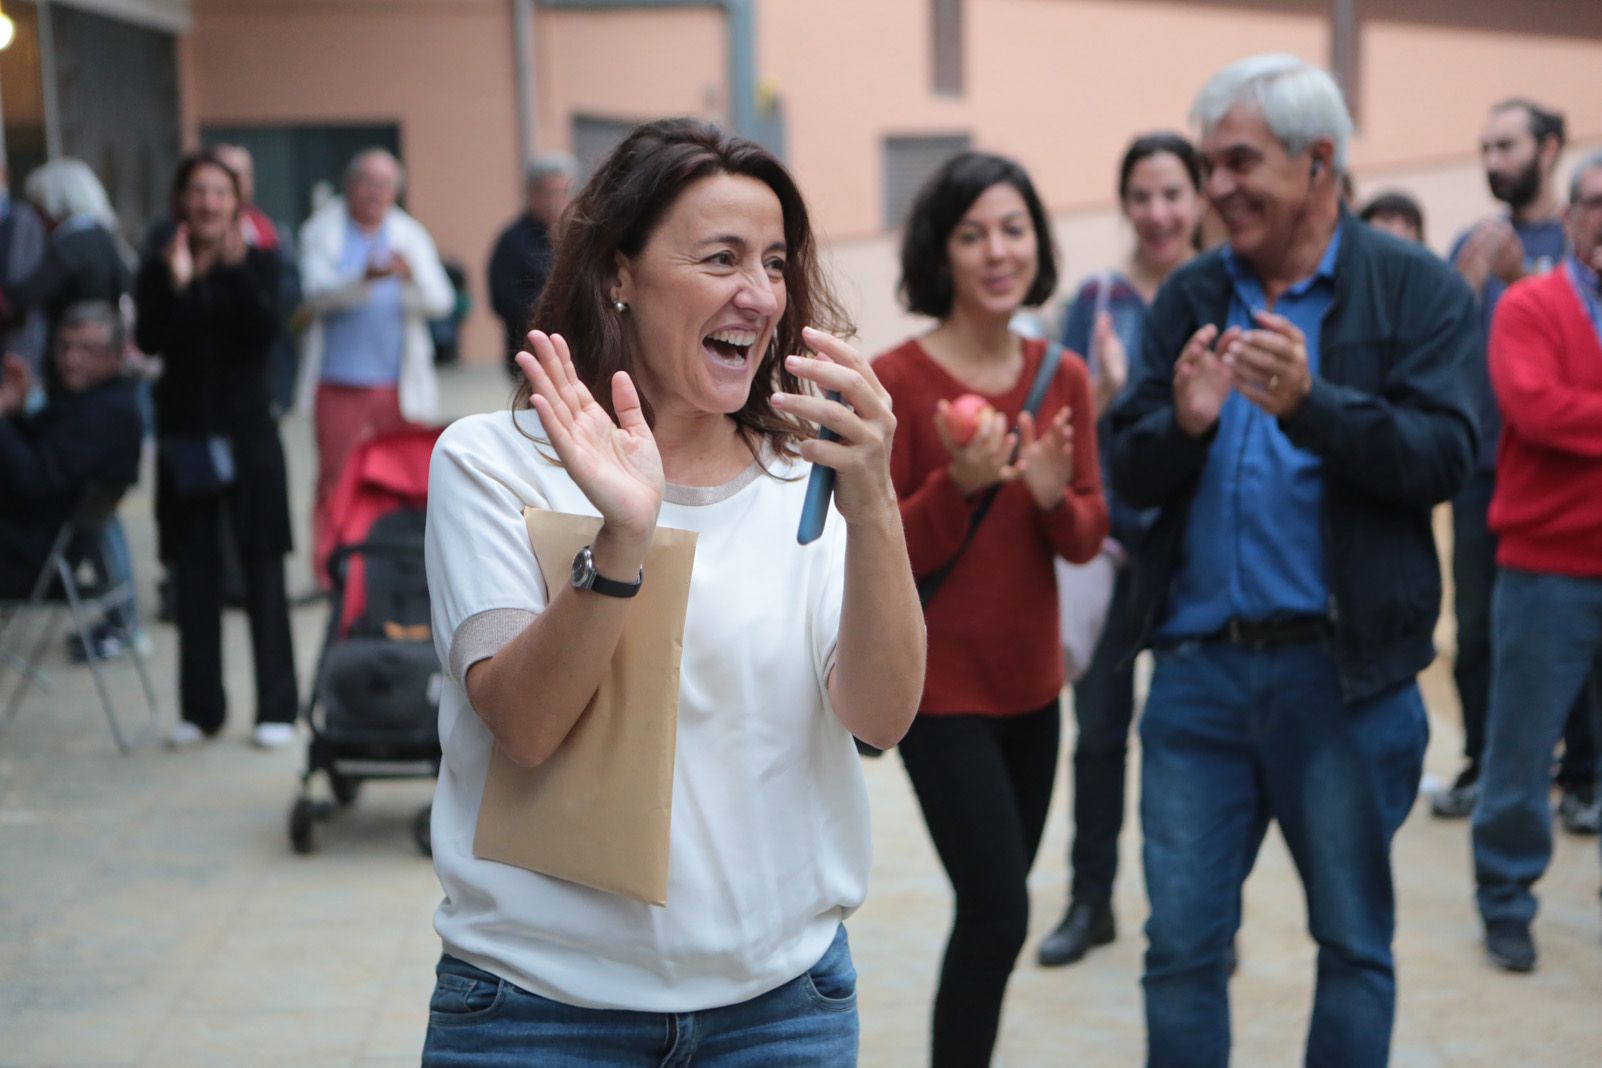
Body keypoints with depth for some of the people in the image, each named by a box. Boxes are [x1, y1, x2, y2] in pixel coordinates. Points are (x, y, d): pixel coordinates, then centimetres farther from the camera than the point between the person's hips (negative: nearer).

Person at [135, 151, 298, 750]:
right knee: (193, 572, 6)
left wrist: (236, 268, -23)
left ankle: (276, 707, 6)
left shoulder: (258, 263, 1)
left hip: (247, 433, -2)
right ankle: (200, 707, 14)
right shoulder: (157, 271, 4)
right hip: (183, 435, 2)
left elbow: (264, 334, -15)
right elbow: (150, 341, -10)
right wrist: (176, 285, -22)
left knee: (262, 568, 1)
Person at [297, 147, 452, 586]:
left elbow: (440, 301, 1)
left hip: (400, 383, 2)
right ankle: (329, 571, 5)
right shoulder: (322, 230, 6)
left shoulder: (410, 234, 11)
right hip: (339, 381, -2)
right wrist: (365, 278, -27)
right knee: (335, 479, -2)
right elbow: (316, 291, -9)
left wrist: (412, 277, -22)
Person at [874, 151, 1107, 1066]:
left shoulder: (1064, 379, 2)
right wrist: (959, 484, -28)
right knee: (999, 912, -9)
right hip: (940, 686, -5)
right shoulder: (897, 381, -13)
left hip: (1031, 681, 6)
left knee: (995, 909, 15)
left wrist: (1053, 494, -18)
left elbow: (1086, 539, 3)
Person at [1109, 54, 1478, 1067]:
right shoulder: (1191, 297, 9)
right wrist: (1183, 424, -16)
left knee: (1356, 940, 11)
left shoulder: (1416, 289, -3)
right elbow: (1132, 477, 5)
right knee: (1182, 944, 7)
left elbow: (1444, 456, -14)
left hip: (1343, 670, -3)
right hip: (1199, 667, 3)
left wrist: (1310, 404, -28)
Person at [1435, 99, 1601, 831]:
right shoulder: (1473, 242, 11)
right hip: (1484, 464, 4)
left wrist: (1524, 278, -21)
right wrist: (1467, 282, -13)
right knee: (1476, 625, 6)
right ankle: (1482, 765, 16)